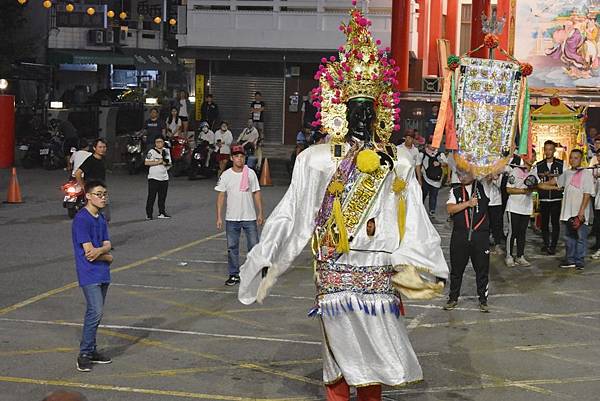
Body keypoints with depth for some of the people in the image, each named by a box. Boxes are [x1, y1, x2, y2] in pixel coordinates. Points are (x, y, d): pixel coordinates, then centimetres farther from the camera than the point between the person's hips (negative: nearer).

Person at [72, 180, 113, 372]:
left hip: (102, 274, 8)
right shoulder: (81, 219, -14)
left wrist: (99, 251, -17)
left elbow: (107, 245, 6)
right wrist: (108, 257, -3)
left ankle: (91, 350, 21)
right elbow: (88, 251, -17)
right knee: (95, 312, -13)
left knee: (95, 313, 12)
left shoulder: (101, 219, 12)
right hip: (89, 275, -8)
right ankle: (84, 354, -4)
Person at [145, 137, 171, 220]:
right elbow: (146, 163, -15)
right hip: (153, 178, -6)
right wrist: (158, 162, -18)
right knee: (151, 197, -5)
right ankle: (149, 214, -1)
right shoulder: (151, 152, -7)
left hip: (164, 178, 6)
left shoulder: (166, 151, 11)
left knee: (162, 197, 10)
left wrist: (165, 163, -6)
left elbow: (169, 163, 18)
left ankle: (162, 213, 18)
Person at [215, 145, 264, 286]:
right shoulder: (226, 175, -1)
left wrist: (260, 213, 2)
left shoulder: (251, 173, 1)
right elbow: (221, 196, 0)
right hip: (232, 218, 0)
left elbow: (256, 193, 5)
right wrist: (219, 217, -4)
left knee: (254, 246, 2)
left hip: (250, 217, 0)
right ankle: (234, 275, 15)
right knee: (232, 247, 5)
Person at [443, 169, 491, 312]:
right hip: (459, 235, 1)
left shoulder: (483, 187, 8)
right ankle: (453, 298, 22)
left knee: (482, 268, 6)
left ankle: (483, 300, 17)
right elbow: (449, 209, -6)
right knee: (456, 268, 9)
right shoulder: (455, 191, 8)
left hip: (481, 235, -1)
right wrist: (468, 203, -15)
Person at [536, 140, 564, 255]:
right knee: (544, 223, 6)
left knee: (555, 222, -2)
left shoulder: (561, 164, 3)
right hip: (543, 198, 2)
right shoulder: (538, 165, 8)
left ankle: (553, 246, 2)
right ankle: (546, 244, 17)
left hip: (557, 198, -2)